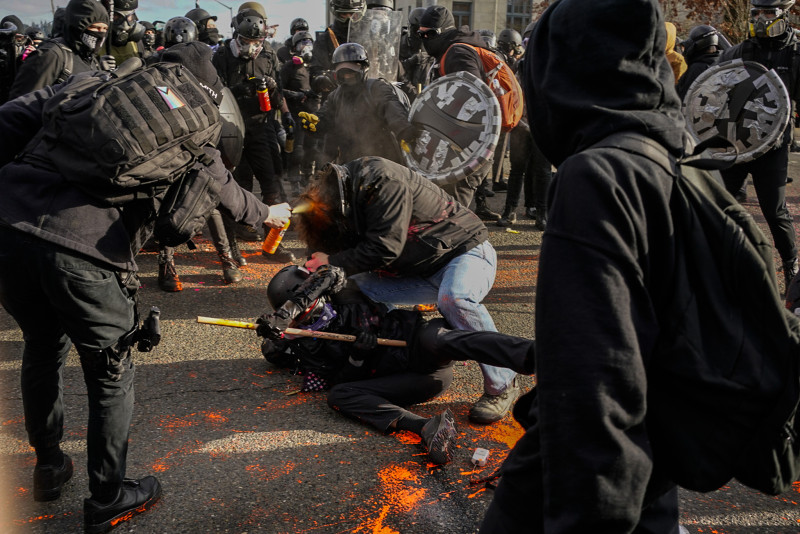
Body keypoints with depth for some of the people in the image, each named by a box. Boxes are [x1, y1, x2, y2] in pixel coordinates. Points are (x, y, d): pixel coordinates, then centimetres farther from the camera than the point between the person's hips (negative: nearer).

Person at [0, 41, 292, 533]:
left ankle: (49, 466, 47)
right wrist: (266, 213, 43)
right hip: (86, 252, -5)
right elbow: (222, 188, 24)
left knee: (43, 350, 28)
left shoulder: (85, 83, 20)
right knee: (111, 377, 15)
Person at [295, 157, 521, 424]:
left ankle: (502, 386, -23)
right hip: (422, 271, 9)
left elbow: (384, 247, -28)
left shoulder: (380, 180, -23)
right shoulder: (352, 190, 4)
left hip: (465, 251, -8)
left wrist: (332, 262, -18)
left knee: (453, 298, -39)